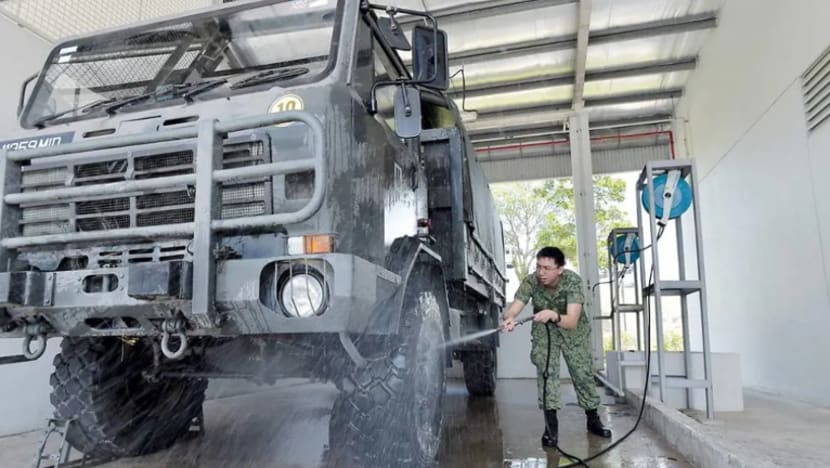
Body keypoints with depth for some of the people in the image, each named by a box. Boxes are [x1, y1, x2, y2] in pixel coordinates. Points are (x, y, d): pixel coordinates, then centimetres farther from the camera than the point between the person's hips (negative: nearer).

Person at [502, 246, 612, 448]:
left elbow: (572, 321, -41)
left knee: (583, 372, 4)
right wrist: (509, 318, -58)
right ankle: (551, 424, -5)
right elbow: (511, 310, -35)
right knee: (545, 370, -15)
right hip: (543, 329, 1)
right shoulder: (531, 281, -29)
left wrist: (553, 316, -61)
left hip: (573, 329, 0)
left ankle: (593, 419, 25)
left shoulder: (573, 281, -34)